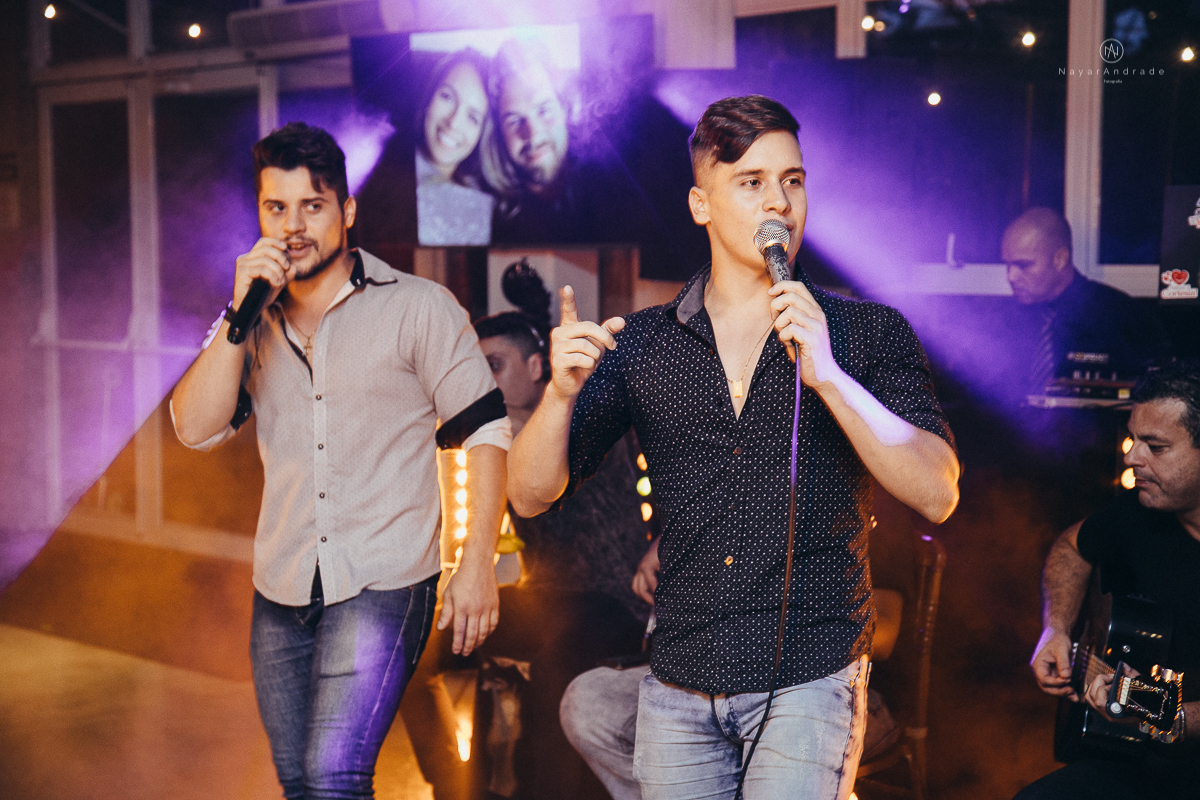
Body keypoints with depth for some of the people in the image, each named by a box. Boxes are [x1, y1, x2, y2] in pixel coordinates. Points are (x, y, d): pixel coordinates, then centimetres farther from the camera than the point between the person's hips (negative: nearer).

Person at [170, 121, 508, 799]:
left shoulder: (418, 307, -4)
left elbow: (486, 431, -5)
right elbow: (195, 427, -3)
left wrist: (478, 565, -10)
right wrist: (241, 316, -13)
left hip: (382, 586, -5)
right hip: (281, 592, 5)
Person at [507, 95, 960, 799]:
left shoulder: (869, 333, 1)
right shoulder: (643, 344, 6)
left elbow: (938, 496, -10)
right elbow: (532, 496, 4)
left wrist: (828, 374, -19)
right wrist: (562, 391, -15)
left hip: (809, 680, -3)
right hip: (679, 685, 3)